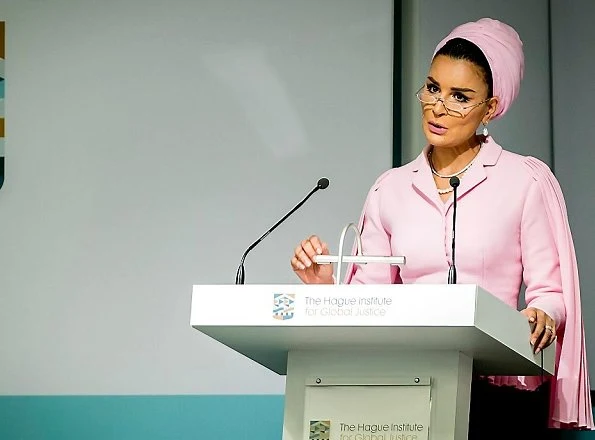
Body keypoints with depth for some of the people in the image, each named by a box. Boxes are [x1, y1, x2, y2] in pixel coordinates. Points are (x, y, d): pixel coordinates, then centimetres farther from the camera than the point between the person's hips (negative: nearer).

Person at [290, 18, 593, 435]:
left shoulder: (526, 180, 6)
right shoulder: (391, 189, 16)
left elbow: (550, 291, 3)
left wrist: (542, 316, -19)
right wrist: (326, 287, -5)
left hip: (499, 389, -2)